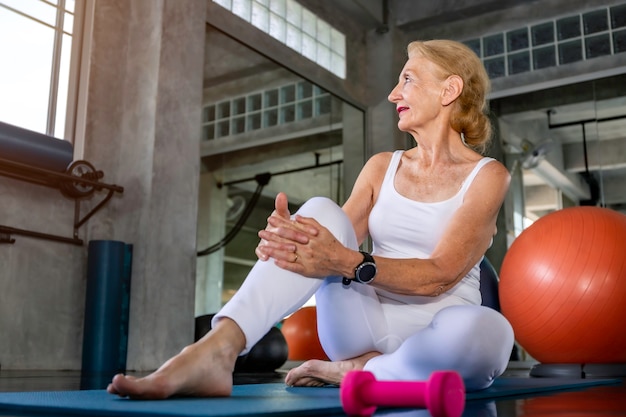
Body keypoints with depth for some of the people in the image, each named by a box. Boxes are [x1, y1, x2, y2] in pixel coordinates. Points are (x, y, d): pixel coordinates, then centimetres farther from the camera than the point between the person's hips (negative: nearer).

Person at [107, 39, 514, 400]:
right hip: (370, 327, 3)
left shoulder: (487, 175, -2)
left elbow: (440, 275, -16)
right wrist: (287, 238, -25)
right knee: (321, 213, -23)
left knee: (488, 329, -39)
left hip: (437, 335, -2)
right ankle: (214, 352, -40)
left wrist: (347, 263, -33)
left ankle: (355, 372, -17)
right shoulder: (382, 166, 13)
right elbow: (337, 236, -1)